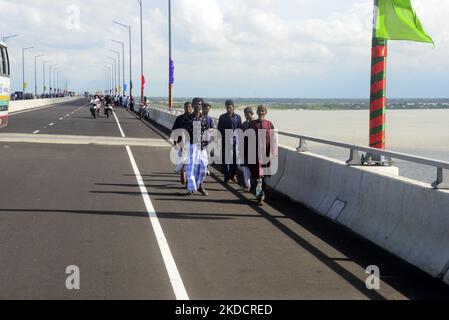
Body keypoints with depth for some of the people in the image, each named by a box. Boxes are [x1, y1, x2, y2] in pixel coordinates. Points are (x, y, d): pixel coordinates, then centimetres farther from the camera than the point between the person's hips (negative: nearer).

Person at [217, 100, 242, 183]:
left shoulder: (237, 117, 6)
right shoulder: (222, 117, 5)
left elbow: (240, 129, 10)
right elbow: (219, 129, 7)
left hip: (234, 141, 0)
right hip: (225, 141, 0)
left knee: (235, 158, 0)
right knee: (225, 159, 0)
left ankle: (233, 175, 13)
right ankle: (226, 176, 8)